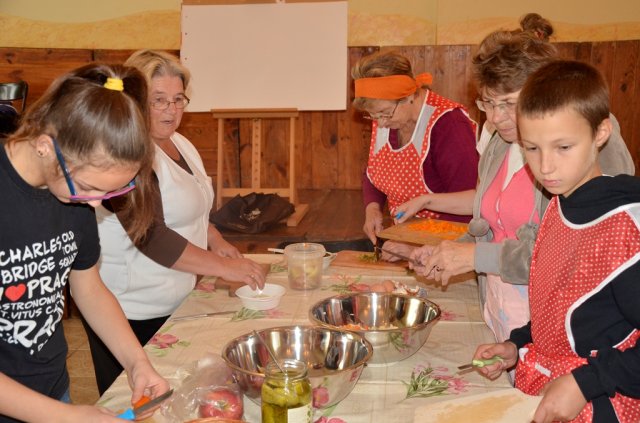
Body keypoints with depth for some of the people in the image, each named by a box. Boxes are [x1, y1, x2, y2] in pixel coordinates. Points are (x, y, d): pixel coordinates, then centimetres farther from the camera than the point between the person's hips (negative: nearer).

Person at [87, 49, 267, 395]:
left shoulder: (179, 144, 9)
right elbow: (150, 236, -26)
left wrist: (217, 241, 5)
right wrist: (223, 267, -25)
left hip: (175, 304, 9)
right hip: (131, 314, -9)